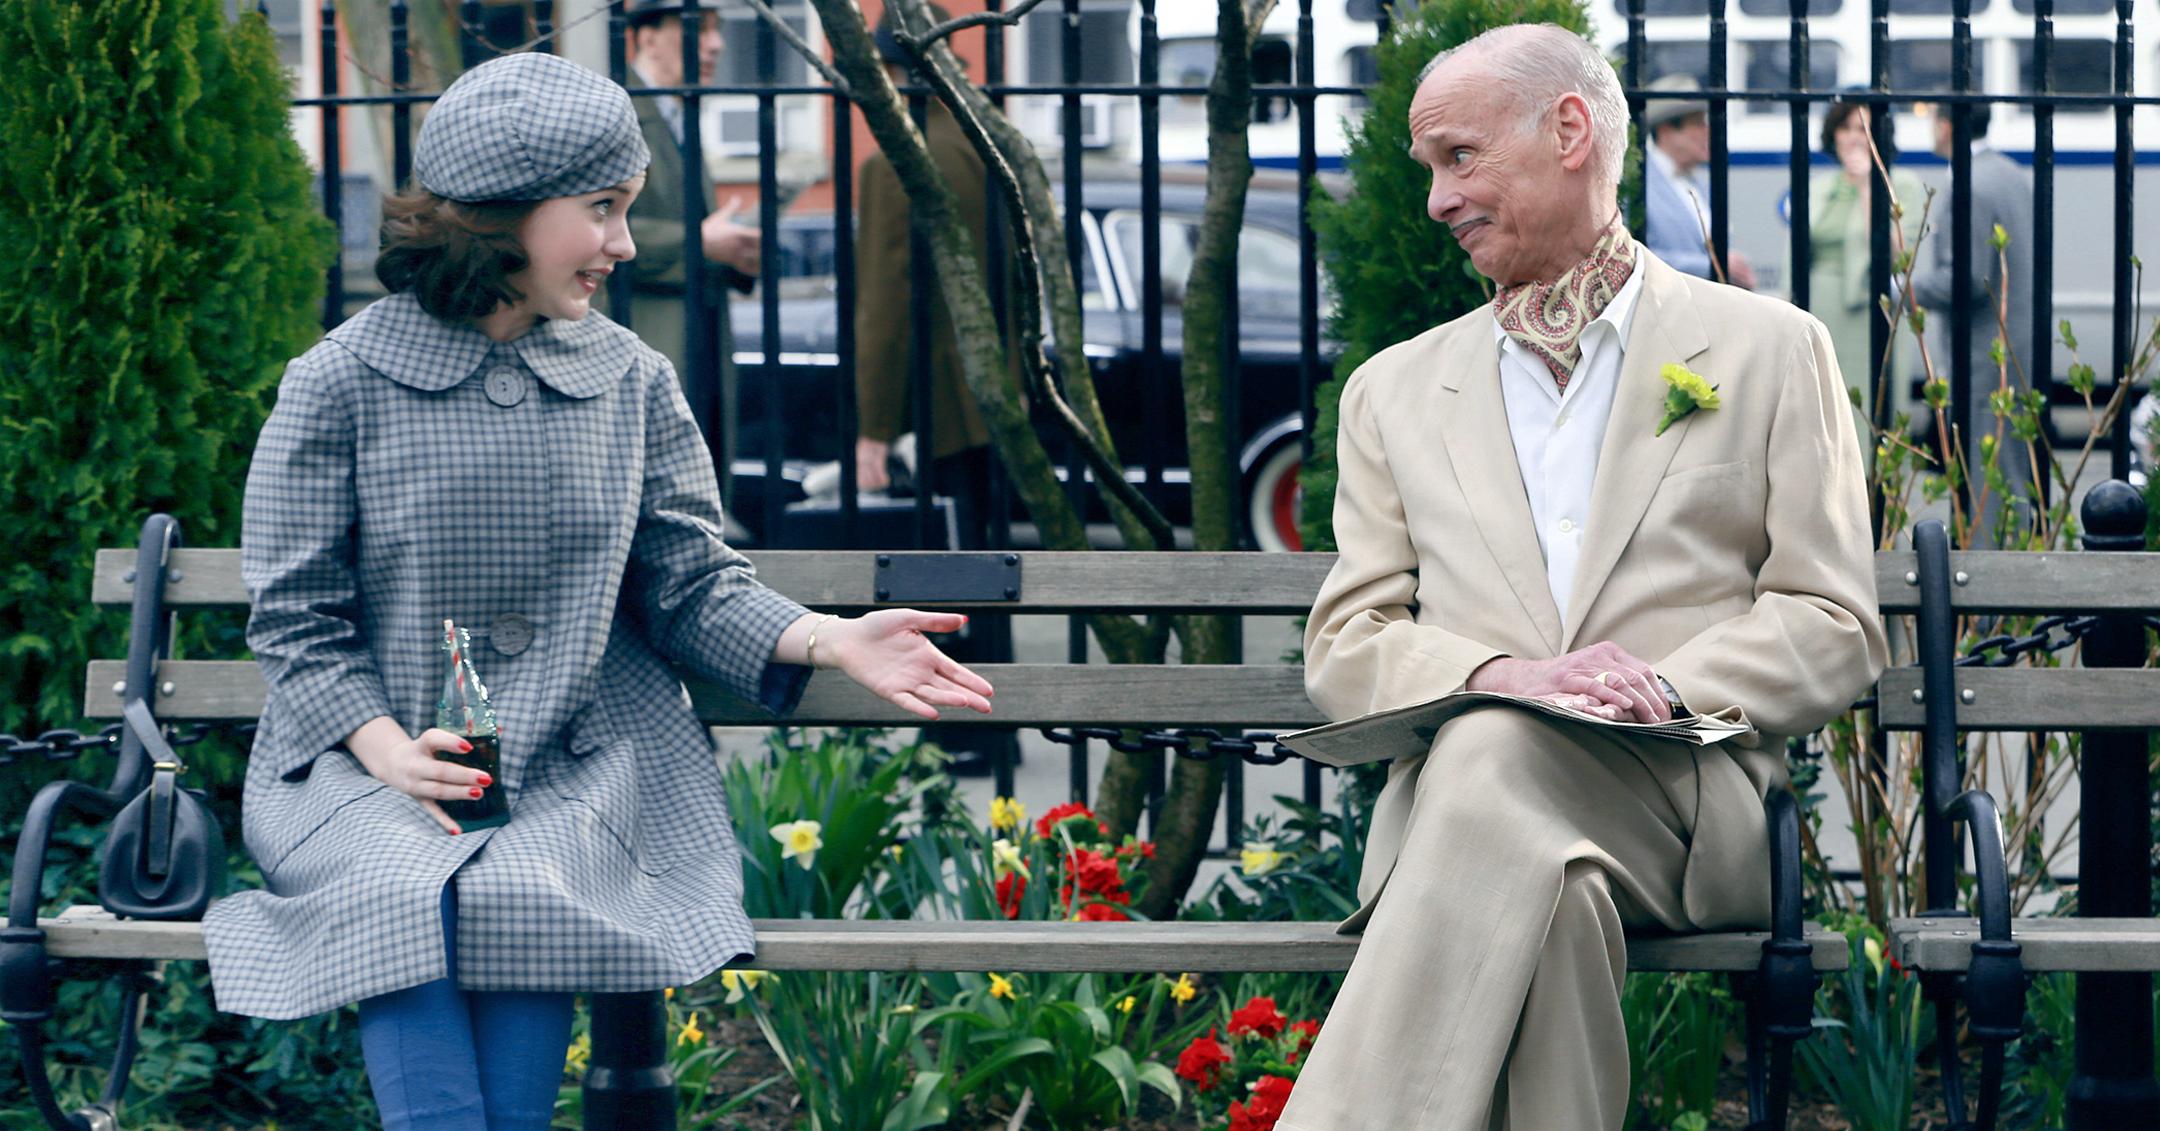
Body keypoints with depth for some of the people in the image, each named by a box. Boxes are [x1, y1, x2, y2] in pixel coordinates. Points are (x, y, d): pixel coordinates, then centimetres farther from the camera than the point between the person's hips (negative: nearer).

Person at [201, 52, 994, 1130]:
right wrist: (386, 749, -16)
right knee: (413, 897, -32)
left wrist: (828, 639, -11)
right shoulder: (340, 382, -1)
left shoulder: (631, 381, 8)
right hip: (371, 758, -1)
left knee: (520, 893, -30)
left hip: (577, 766, 2)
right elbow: (295, 615, 0)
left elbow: (691, 583, 8)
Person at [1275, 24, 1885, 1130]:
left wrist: (1669, 685, -11)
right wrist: (1498, 673, -8)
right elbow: (1345, 647, 15)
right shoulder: (1393, 391, 24)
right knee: (1553, 894, -37)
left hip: (1690, 809, -2)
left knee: (1495, 757, -37)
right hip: (1462, 784, 2)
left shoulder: (1770, 350, 17)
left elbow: (1834, 626, 10)